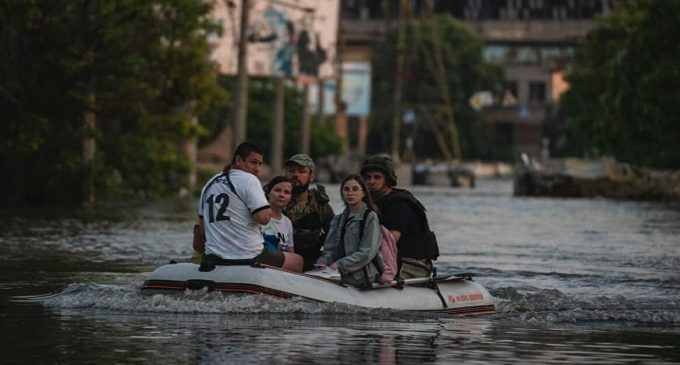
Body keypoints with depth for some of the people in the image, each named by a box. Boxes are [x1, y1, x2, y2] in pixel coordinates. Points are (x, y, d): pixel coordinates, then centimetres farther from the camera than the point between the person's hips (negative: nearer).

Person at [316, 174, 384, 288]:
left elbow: (367, 252, -8)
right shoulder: (338, 219, 20)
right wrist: (323, 262, -7)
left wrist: (340, 265, -16)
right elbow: (331, 248, 15)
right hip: (341, 277, 5)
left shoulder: (370, 217, 1)